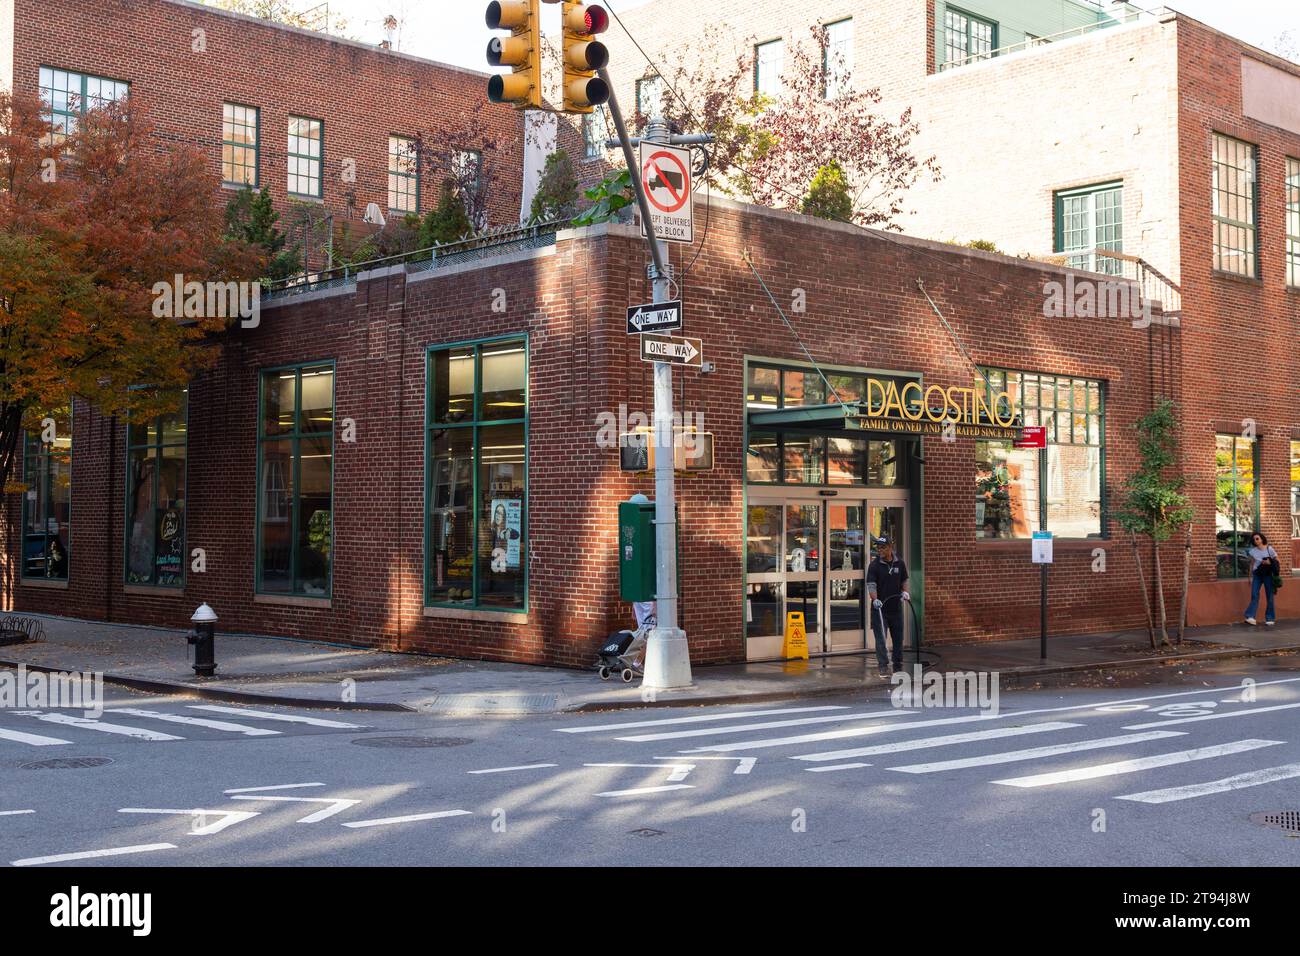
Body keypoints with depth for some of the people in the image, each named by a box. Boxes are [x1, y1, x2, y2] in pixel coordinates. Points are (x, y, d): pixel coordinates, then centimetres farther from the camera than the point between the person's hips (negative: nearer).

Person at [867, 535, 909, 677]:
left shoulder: (899, 563, 4)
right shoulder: (874, 565, -8)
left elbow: (904, 580, 15)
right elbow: (871, 585, -14)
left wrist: (905, 591, -4)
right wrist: (875, 599, -30)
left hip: (896, 607, 4)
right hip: (880, 607, -4)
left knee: (898, 638, 10)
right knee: (881, 639, -6)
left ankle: (898, 666, 22)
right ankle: (883, 667, -1)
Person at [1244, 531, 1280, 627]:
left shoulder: (1269, 549, -4)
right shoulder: (1253, 551, 5)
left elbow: (1278, 562, 0)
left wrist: (1270, 563, -18)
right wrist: (1250, 576, 12)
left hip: (1267, 575, -2)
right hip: (1257, 575, 2)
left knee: (1269, 596, 1)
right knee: (1254, 595, -10)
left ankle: (1270, 619, 8)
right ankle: (1250, 617, -18)